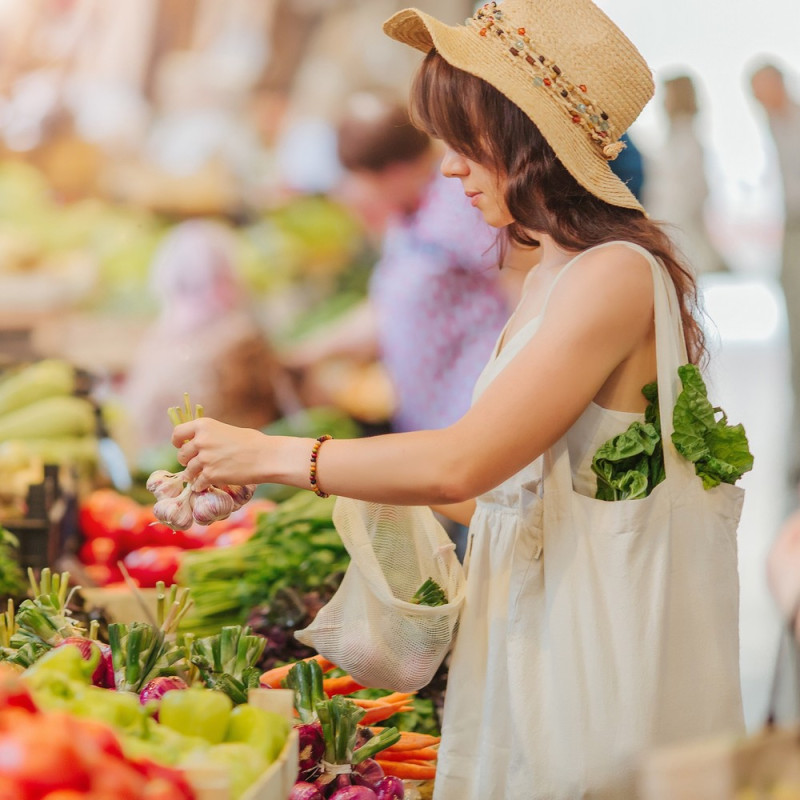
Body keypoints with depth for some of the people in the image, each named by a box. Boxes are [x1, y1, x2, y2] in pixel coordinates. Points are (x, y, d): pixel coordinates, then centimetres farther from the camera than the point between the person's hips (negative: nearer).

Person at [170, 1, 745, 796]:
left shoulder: (615, 277, -18)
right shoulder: (550, 277, 11)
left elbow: (460, 465, -22)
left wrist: (270, 455, -14)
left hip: (600, 633, -8)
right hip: (531, 618, 8)